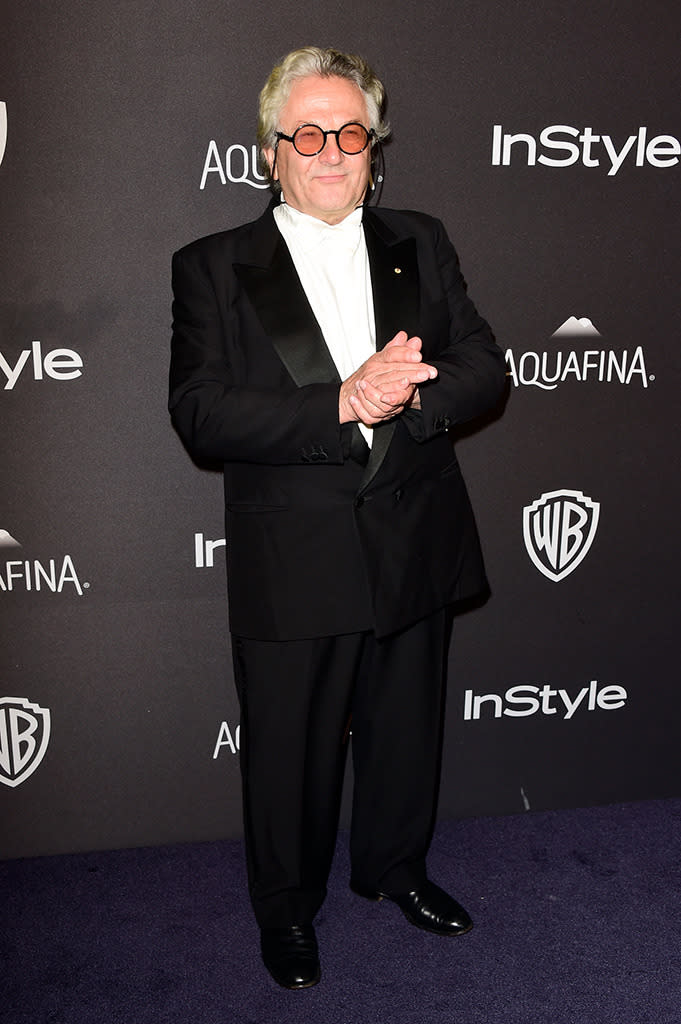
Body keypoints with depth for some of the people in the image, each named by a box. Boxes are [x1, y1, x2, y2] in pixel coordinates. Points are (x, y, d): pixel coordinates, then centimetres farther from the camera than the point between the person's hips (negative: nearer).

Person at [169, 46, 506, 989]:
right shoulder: (213, 268, -3)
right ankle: (287, 906, 38)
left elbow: (484, 368, 1)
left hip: (414, 548, 3)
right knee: (289, 751, 13)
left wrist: (408, 395, -21)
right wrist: (345, 401, -26)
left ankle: (395, 867, 47)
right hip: (290, 567, -3)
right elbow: (201, 414, -16)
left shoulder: (421, 247, 7)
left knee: (406, 729, 20)